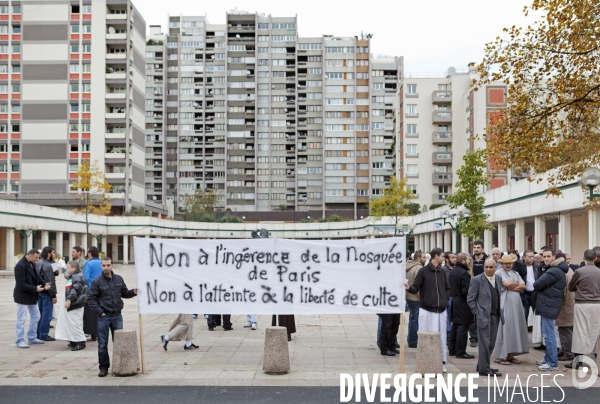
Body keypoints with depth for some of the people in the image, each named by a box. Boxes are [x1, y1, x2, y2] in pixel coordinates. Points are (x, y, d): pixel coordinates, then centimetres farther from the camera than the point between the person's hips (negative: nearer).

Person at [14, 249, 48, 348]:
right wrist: (35, 289, -25)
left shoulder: (32, 264, 4)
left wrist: (44, 284, -8)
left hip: (32, 296, 9)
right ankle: (20, 341, 9)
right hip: (23, 296, -9)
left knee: (35, 316, 15)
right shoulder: (20, 266, -21)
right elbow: (21, 284, -24)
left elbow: (36, 276, 12)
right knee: (21, 319, 0)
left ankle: (32, 337, 26)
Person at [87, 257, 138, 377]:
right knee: (103, 344, 3)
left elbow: (124, 293, 15)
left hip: (117, 316, 3)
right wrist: (100, 312, -11)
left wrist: (133, 292, -5)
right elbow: (91, 299, -5)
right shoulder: (97, 282, -6)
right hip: (104, 317, -3)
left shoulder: (119, 279, 6)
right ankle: (103, 367, 12)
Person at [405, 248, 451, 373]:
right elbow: (416, 288, -7)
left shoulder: (442, 272, 11)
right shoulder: (423, 271, -5)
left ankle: (441, 362, 17)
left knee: (441, 337, 8)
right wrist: (409, 288, -27)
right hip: (427, 310, -5)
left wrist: (445, 299, 7)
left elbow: (447, 288, 22)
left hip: (441, 310, 5)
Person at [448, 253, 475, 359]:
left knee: (455, 326, 16)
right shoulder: (464, 273, -19)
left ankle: (452, 349, 22)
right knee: (462, 328, -5)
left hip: (455, 301, 10)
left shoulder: (452, 271, 10)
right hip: (463, 304, -10)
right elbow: (466, 291, -22)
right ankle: (460, 352, -2)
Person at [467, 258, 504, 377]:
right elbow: (470, 299, -7)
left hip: (495, 316, 6)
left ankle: (482, 365, 24)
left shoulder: (499, 279, 10)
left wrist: (500, 312, 11)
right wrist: (477, 313, -9)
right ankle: (484, 369, 2)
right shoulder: (477, 280, -8)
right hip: (483, 316, -6)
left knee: (491, 343, 11)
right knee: (484, 343, -5)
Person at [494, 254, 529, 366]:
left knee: (515, 329, 7)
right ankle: (500, 356, -1)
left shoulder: (515, 274, 17)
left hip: (516, 306, 7)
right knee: (504, 330, -6)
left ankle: (510, 355, 15)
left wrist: (511, 287, -9)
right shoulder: (499, 273, -3)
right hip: (504, 305, -7)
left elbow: (523, 286, 4)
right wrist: (517, 284, 0)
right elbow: (507, 283, -18)